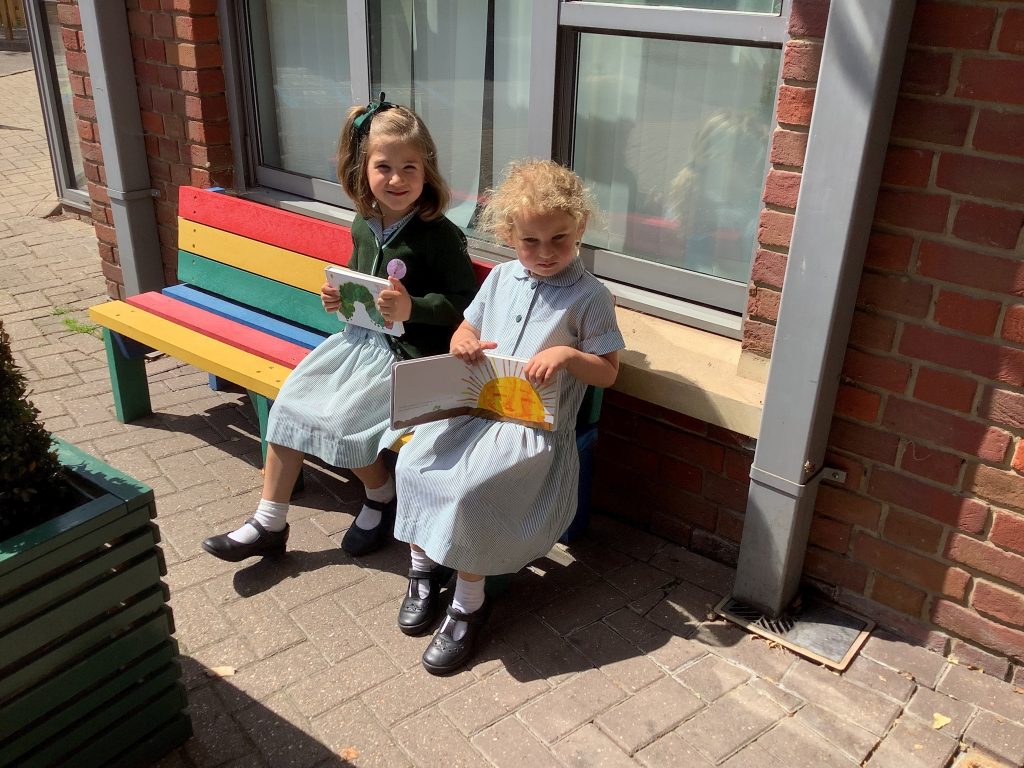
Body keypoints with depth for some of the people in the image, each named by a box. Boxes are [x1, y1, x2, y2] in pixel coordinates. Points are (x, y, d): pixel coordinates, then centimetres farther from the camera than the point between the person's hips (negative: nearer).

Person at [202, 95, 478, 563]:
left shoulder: (439, 235, -18)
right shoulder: (364, 224, 4)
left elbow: (466, 304, -17)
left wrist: (411, 308, -29)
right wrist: (338, 296, 3)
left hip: (410, 353, -7)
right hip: (361, 338, 8)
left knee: (339, 418, -19)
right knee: (290, 403, -3)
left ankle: (382, 496, 13)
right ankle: (269, 524, 8)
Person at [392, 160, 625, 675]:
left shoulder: (589, 296, -5)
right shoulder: (500, 278, 11)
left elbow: (608, 372, -3)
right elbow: (469, 328, 23)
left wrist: (567, 354, -22)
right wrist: (462, 343, -2)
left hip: (537, 425, -6)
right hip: (475, 407, 6)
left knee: (469, 489, -27)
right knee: (413, 463, -15)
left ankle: (468, 605, -5)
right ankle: (424, 567, 9)